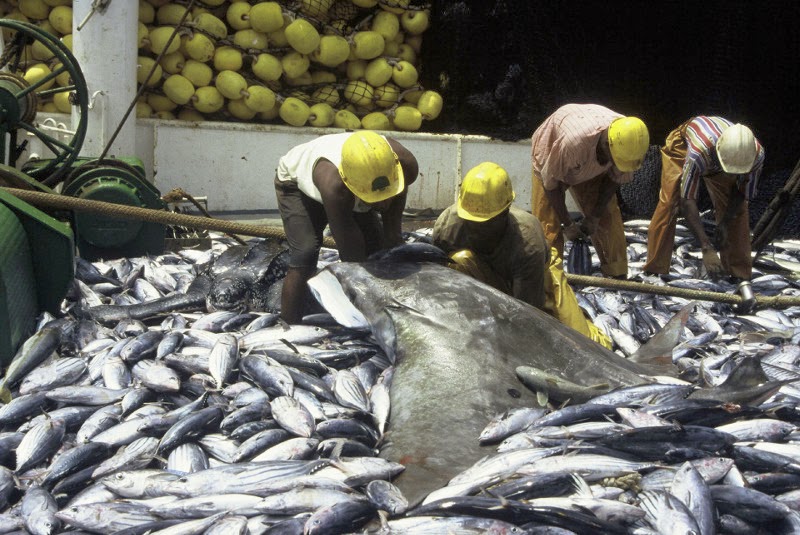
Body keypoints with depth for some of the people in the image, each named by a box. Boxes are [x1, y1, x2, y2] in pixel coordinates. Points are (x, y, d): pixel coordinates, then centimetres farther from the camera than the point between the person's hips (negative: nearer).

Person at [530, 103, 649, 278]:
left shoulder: (628, 141, -31)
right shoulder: (573, 141, -46)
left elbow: (617, 177, -10)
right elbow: (550, 181, -28)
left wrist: (595, 217, -10)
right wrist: (567, 223, -20)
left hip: (592, 167, 4)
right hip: (550, 157, -4)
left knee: (609, 217, -4)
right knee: (548, 226, -13)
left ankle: (617, 277, 7)